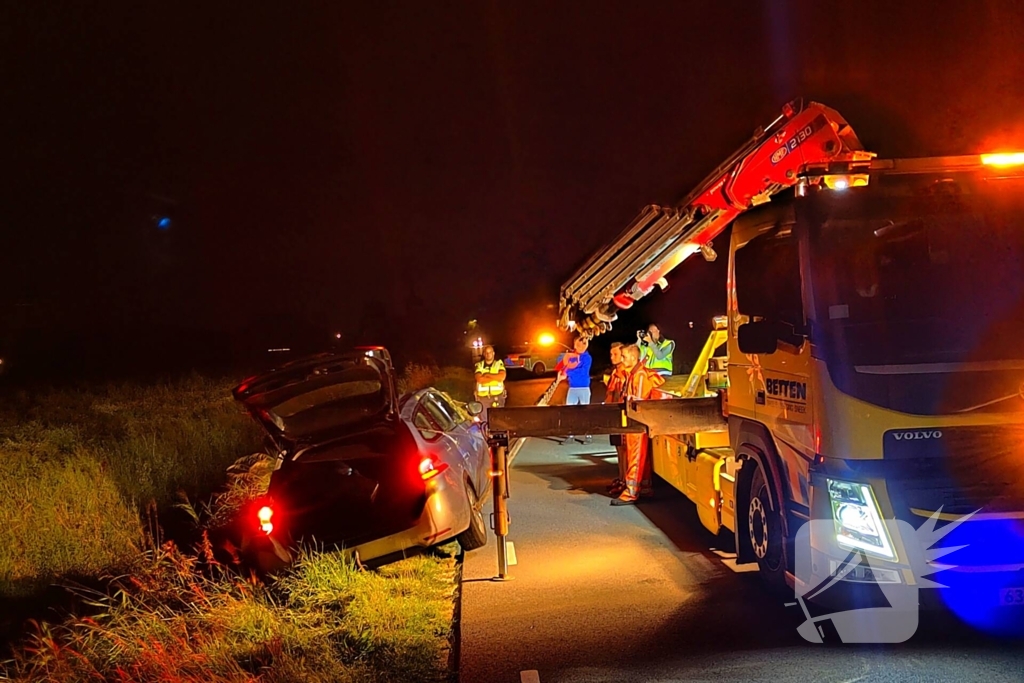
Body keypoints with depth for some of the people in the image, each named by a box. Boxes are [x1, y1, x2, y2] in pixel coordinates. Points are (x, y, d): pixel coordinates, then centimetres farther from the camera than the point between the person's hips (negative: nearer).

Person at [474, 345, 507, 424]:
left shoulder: (499, 363, 5)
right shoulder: (479, 365, 7)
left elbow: (502, 377, -11)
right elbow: (479, 379, -10)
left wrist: (487, 375, -9)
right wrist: (495, 377, -9)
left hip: (497, 396, -1)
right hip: (483, 396, 1)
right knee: (483, 420, 4)